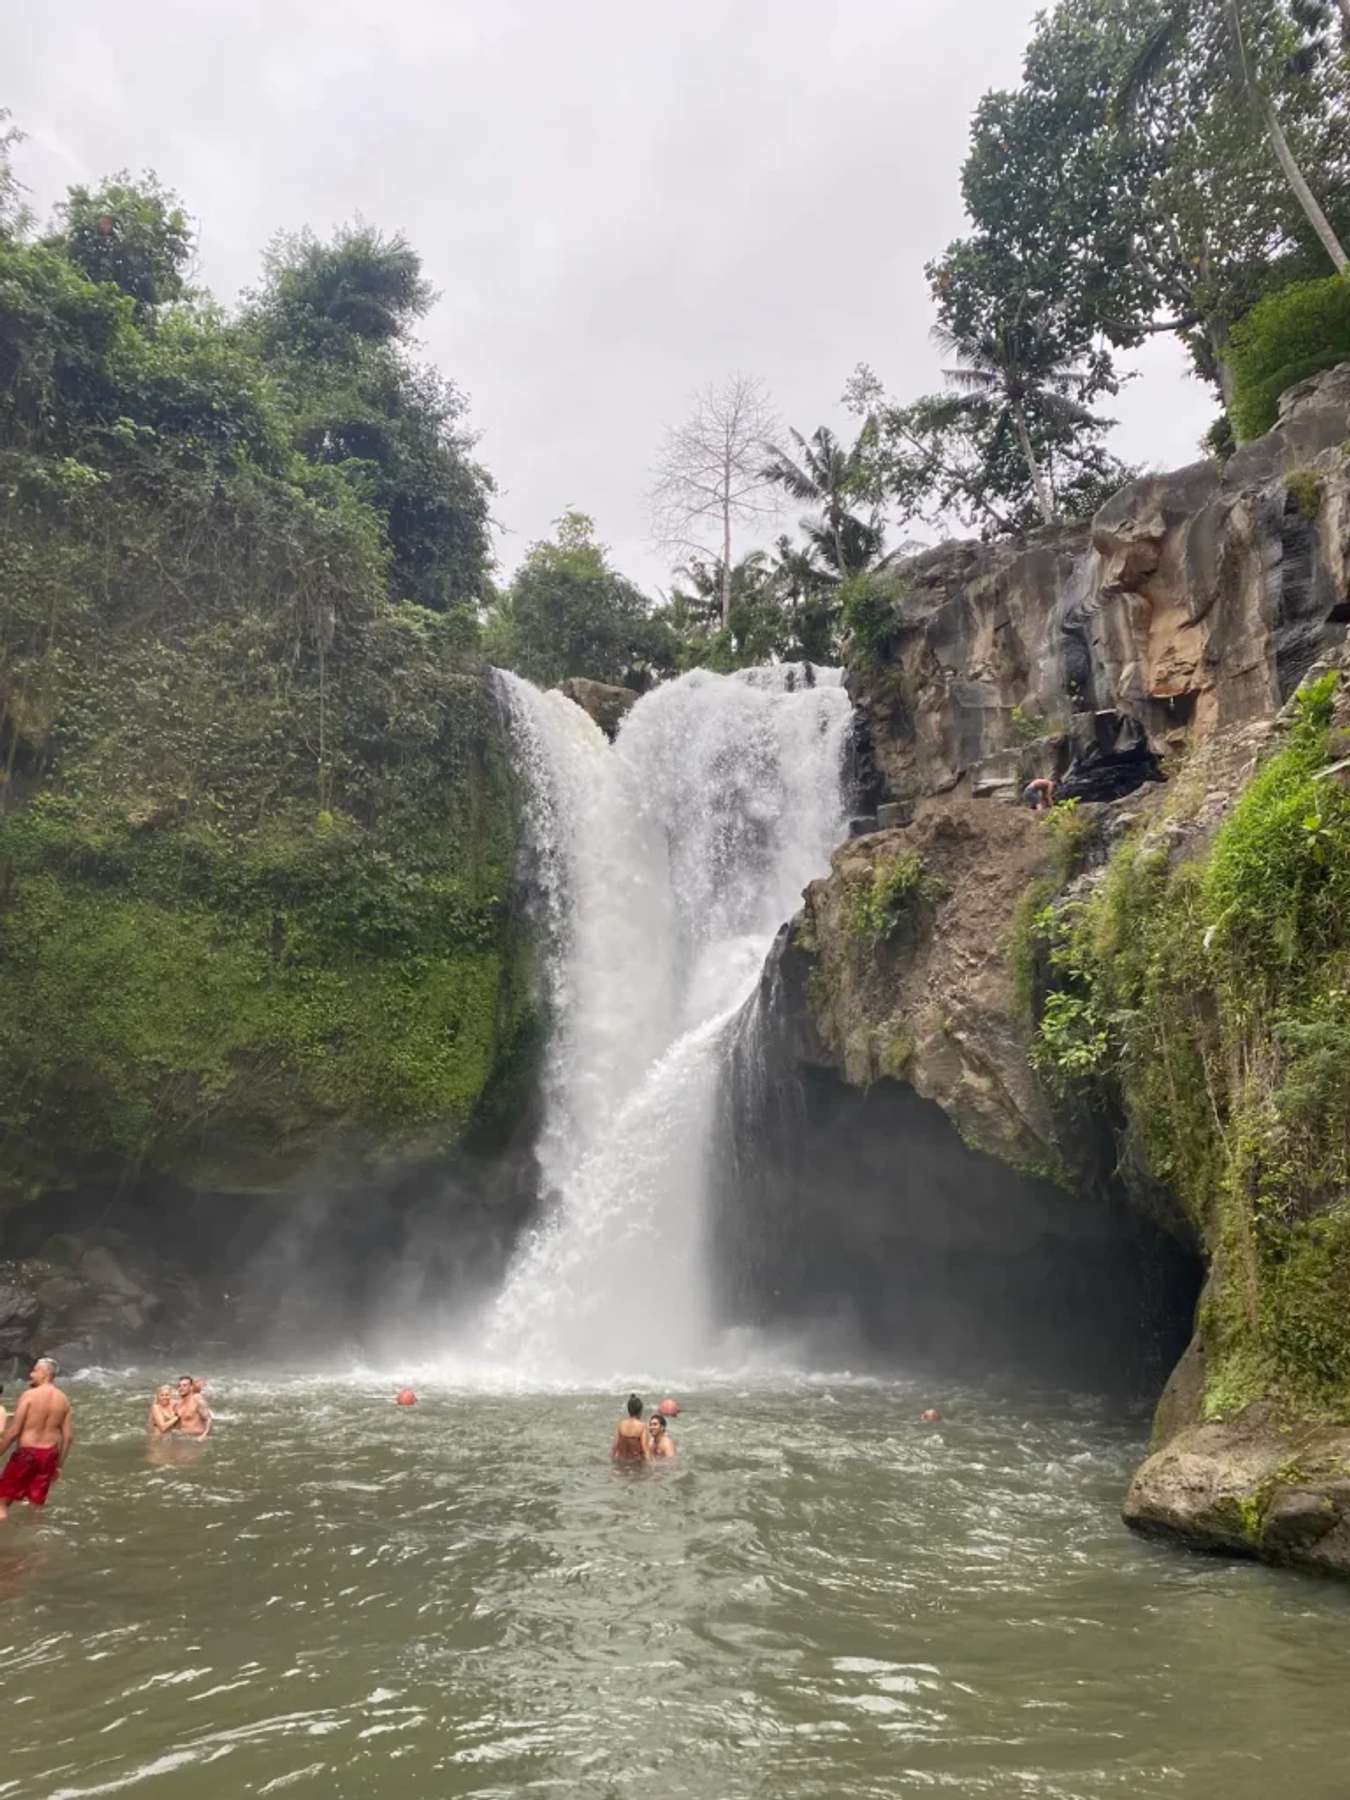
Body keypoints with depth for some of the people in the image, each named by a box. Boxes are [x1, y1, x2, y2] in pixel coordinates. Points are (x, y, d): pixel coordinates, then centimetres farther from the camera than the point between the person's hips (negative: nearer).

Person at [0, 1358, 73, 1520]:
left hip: (27, 1453, -5)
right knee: (36, 1505, 17)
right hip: (49, 1454, 5)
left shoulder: (29, 1395, -11)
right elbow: (68, 1436, 4)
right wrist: (59, 1464, 14)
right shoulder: (63, 1400, 4)